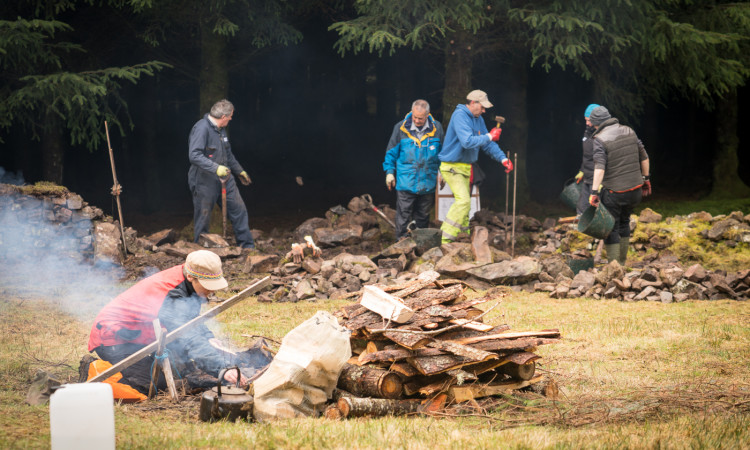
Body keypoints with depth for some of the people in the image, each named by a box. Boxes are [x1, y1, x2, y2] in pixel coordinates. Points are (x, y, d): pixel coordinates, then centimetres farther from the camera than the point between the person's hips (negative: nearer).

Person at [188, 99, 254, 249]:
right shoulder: (202, 128, -19)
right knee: (203, 217, 2)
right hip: (205, 182, -8)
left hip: (225, 179, 8)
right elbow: (194, 156, -30)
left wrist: (239, 171, 33)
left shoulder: (221, 129, 12)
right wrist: (216, 168, -36)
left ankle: (247, 245, 17)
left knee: (239, 209, 7)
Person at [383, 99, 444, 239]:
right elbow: (391, 152, 5)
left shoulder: (436, 128, 0)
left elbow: (442, 152, 12)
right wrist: (389, 171, 3)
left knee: (423, 215, 12)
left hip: (427, 183, 2)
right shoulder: (401, 128, -4)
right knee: (404, 214, -3)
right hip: (405, 181, -2)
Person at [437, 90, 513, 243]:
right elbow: (467, 141, -29)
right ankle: (446, 239, -22)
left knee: (464, 202, 14)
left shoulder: (478, 119, 12)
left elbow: (487, 144, 17)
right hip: (452, 167, -10)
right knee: (463, 201, -21)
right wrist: (489, 137, -19)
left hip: (466, 167, 10)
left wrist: (502, 158, 4)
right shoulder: (460, 116, -17)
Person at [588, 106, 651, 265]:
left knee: (611, 229, 3)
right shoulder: (628, 132, 7)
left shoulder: (600, 140, -12)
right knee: (624, 222, 24)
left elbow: (599, 167, -25)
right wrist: (646, 178, 22)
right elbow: (644, 157, 12)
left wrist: (594, 192, -28)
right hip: (635, 189, 6)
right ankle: (622, 261, 31)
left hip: (614, 191, -6)